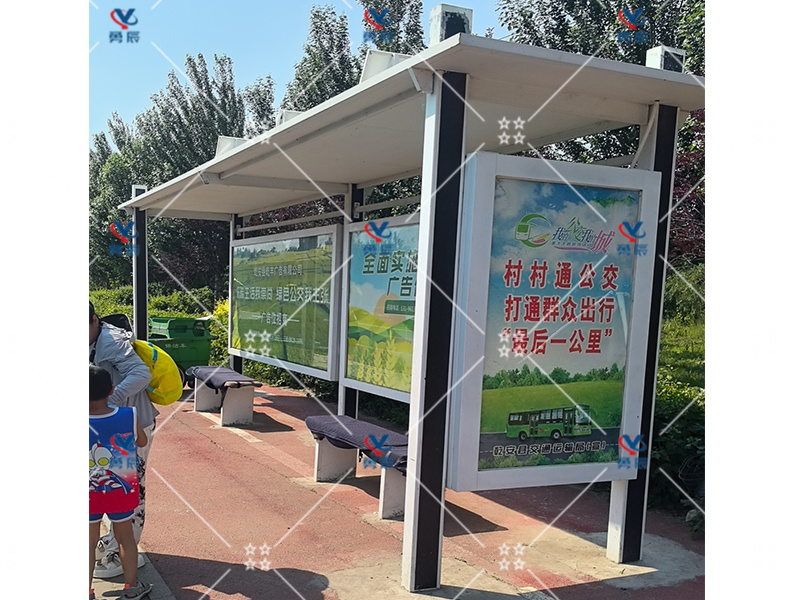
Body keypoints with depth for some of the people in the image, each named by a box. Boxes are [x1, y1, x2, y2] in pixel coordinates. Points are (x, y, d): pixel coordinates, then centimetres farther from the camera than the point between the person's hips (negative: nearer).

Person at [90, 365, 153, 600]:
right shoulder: (129, 416, -19)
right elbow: (142, 442, 0)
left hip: (90, 494, -1)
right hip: (122, 490, 1)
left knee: (90, 541, 17)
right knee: (125, 536, 19)